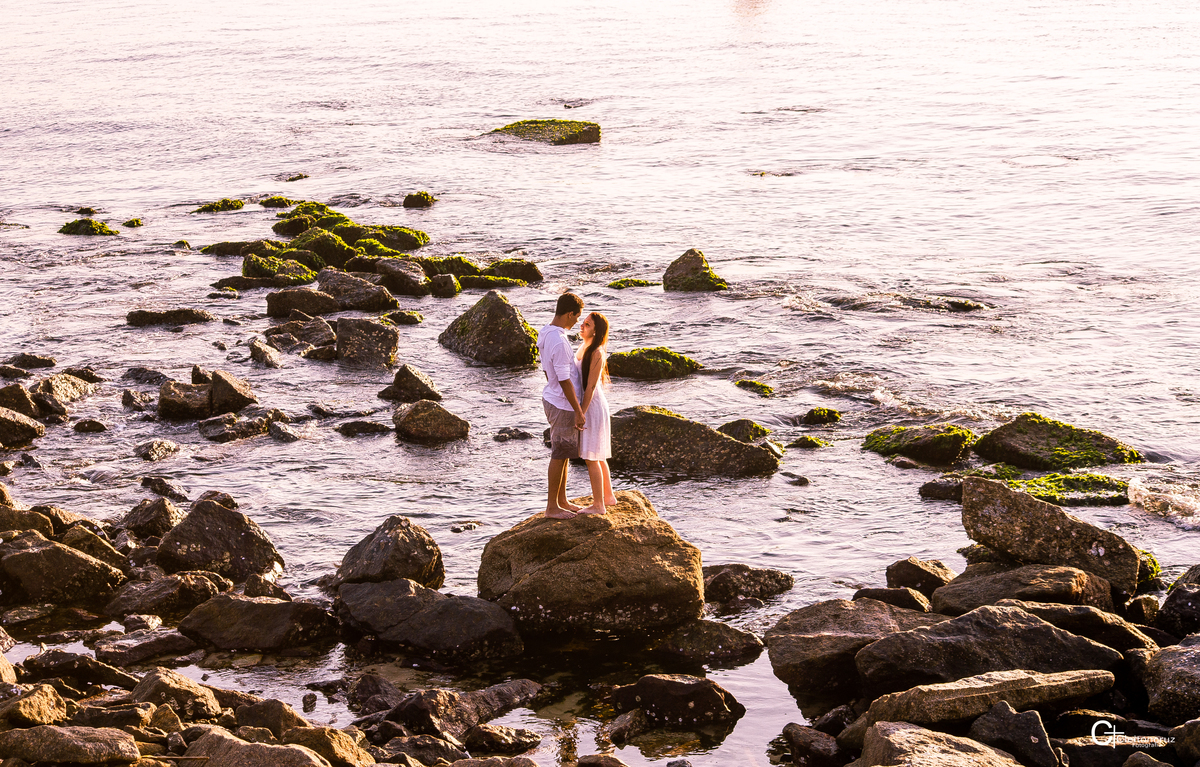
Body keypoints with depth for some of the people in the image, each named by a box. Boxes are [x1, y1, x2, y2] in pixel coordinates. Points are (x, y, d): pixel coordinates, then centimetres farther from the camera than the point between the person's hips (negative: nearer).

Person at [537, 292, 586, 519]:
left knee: (563, 453, 18)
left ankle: (562, 500, 28)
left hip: (551, 398, 10)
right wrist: (579, 411, -17)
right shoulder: (559, 343, -26)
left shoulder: (544, 335, 5)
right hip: (562, 405, -10)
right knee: (559, 455, 1)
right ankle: (552, 506, 9)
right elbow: (564, 381, -24)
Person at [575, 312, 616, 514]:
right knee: (598, 456, 19)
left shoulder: (596, 353, -19)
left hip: (592, 406, -10)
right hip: (587, 404, 10)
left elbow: (591, 386, -21)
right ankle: (608, 496, 31)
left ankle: (598, 505, 3)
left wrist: (582, 413, -21)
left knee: (591, 457, -3)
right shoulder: (583, 348, 9)